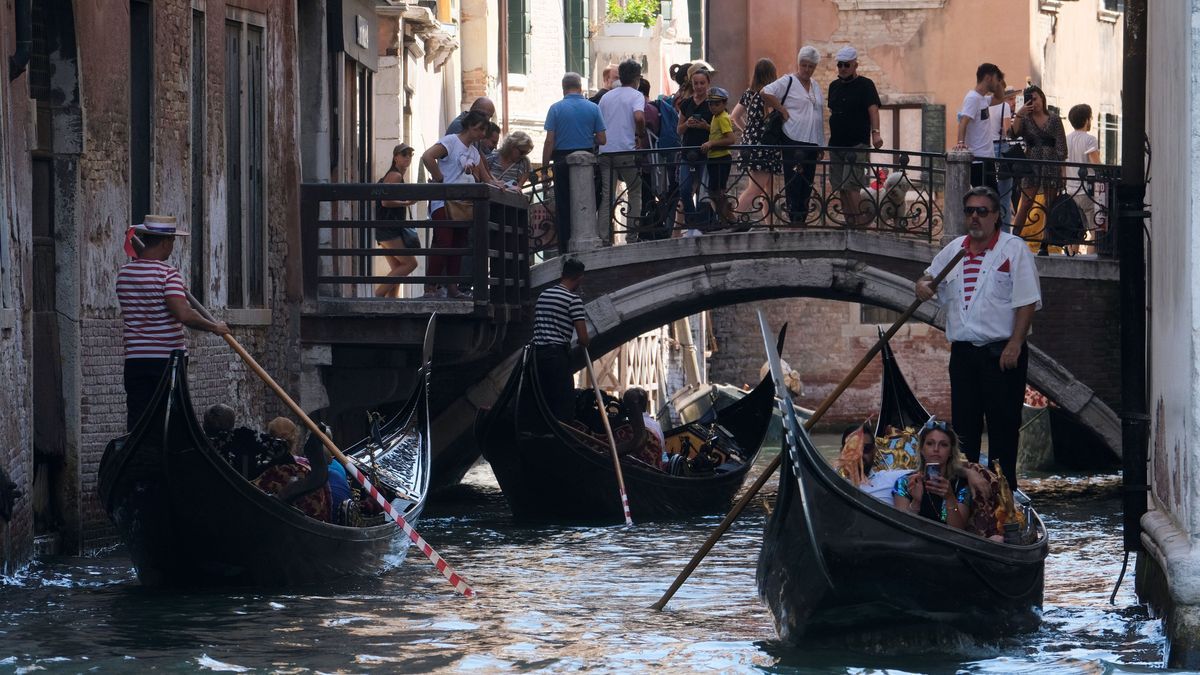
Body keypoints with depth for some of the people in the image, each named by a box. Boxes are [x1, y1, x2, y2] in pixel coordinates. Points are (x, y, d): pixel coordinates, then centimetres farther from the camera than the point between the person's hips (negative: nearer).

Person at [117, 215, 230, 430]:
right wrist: (214, 327, -11)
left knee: (137, 421, 3)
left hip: (135, 359, 5)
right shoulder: (167, 274, -12)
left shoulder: (124, 273, 7)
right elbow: (184, 314, -23)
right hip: (167, 359, -5)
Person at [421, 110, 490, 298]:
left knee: (458, 245, 6)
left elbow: (483, 178, 22)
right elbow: (427, 157, -21)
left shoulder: (474, 152, 19)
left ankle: (452, 287, 10)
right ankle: (430, 287, -14)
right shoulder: (451, 141, -7)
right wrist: (440, 179, -16)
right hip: (443, 201, -8)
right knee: (443, 242, -15)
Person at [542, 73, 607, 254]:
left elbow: (550, 141, -7)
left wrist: (545, 165, 0)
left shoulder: (556, 109, -4)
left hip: (562, 161, -1)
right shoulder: (593, 108, 1)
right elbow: (602, 140, 1)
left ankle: (564, 250, 2)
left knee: (563, 207, 4)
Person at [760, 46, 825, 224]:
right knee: (794, 183, -9)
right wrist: (783, 111, -13)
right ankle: (795, 219, -10)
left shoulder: (815, 86, 18)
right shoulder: (788, 81, -3)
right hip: (793, 141, -7)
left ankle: (803, 219, 11)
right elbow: (765, 93, -15)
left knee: (807, 184, 7)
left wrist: (821, 145, 17)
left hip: (812, 142, 7)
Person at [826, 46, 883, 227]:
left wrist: (875, 132, -29)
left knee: (850, 184, -17)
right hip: (836, 144, 7)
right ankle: (849, 221, 9)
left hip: (857, 144, -7)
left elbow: (873, 109, -15)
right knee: (840, 186, 5)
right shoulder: (834, 86, 16)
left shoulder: (865, 85, -4)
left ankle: (858, 218, -11)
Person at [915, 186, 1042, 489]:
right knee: (963, 423, 10)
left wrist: (1015, 345, -17)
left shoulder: (1014, 248, -5)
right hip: (963, 351, 6)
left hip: (1002, 352, -6)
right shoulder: (954, 249, 13)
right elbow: (931, 275, 28)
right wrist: (922, 284, 2)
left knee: (1003, 424, -4)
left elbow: (1027, 302, -9)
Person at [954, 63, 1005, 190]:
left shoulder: (983, 98, 15)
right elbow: (963, 121, -25)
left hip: (987, 158, 10)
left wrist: (999, 83, 18)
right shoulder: (973, 98, -13)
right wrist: (960, 142, -39)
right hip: (978, 160, -10)